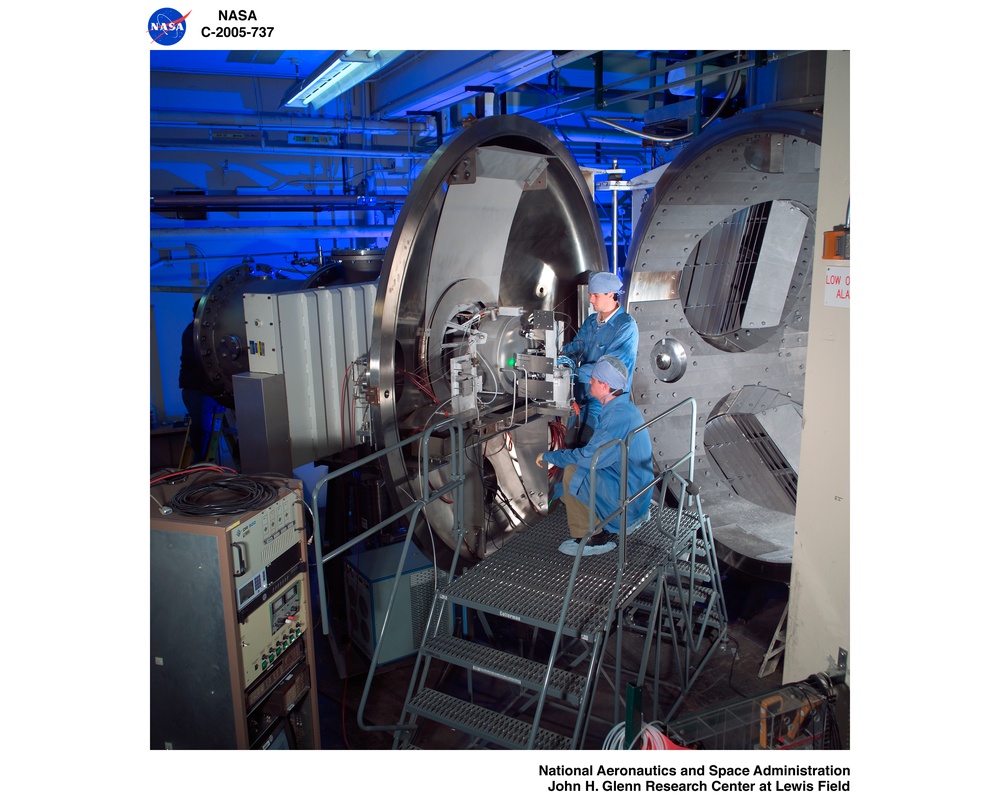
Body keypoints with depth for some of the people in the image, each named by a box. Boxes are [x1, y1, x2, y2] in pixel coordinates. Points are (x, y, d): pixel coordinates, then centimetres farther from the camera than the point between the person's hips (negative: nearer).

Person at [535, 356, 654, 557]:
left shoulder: (619, 416, -25)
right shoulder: (622, 407, 8)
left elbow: (588, 457, -26)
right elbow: (597, 450, 16)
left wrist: (548, 456, -13)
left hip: (628, 498, -10)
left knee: (572, 472, -18)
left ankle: (592, 538, -5)